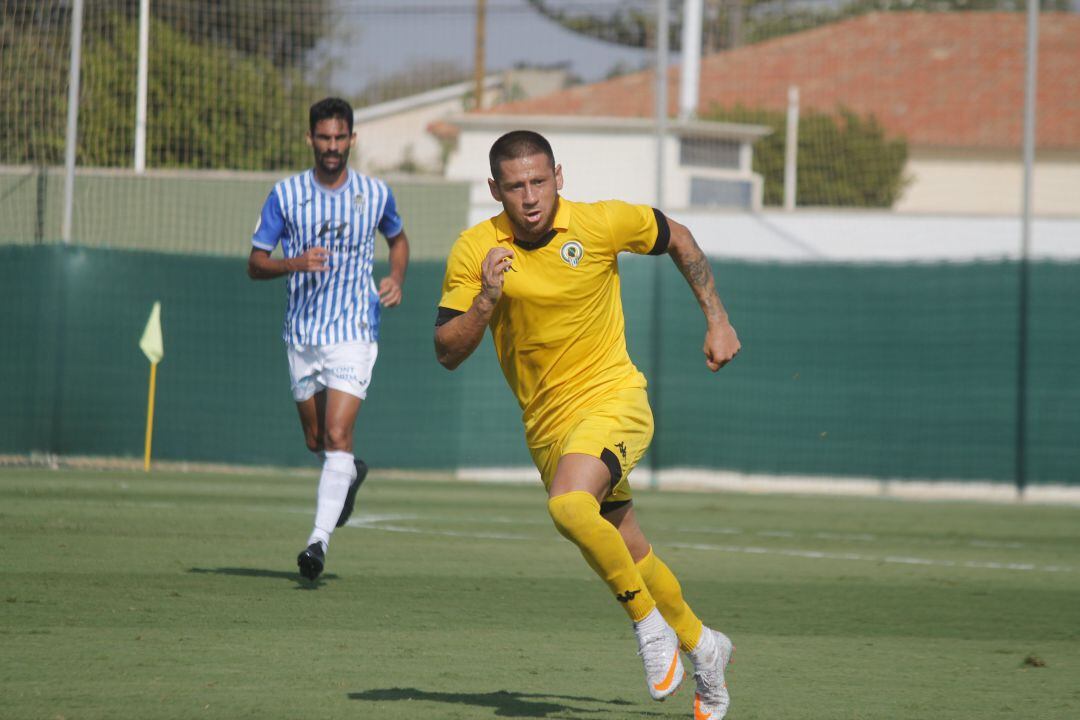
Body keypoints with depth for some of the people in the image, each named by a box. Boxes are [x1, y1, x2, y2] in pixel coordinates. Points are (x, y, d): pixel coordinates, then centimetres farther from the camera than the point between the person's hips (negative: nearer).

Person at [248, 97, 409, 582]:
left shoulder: (376, 194, 0)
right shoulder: (285, 195, -2)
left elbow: (398, 238, 22)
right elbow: (255, 264, 1)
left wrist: (397, 279, 3)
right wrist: (294, 263, -19)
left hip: (354, 332, -2)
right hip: (302, 334, 2)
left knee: (337, 436, -16)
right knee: (316, 441, 13)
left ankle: (320, 539, -18)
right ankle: (351, 473, 47)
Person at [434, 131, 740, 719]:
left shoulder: (602, 224, -12)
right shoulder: (474, 251, -7)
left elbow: (676, 237, 9)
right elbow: (446, 352, -8)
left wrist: (716, 320, 9)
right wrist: (486, 301, -25)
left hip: (612, 399, -4)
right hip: (545, 423, 4)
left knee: (569, 505, -31)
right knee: (626, 553, 13)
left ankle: (649, 622, -12)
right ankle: (699, 644, 36)